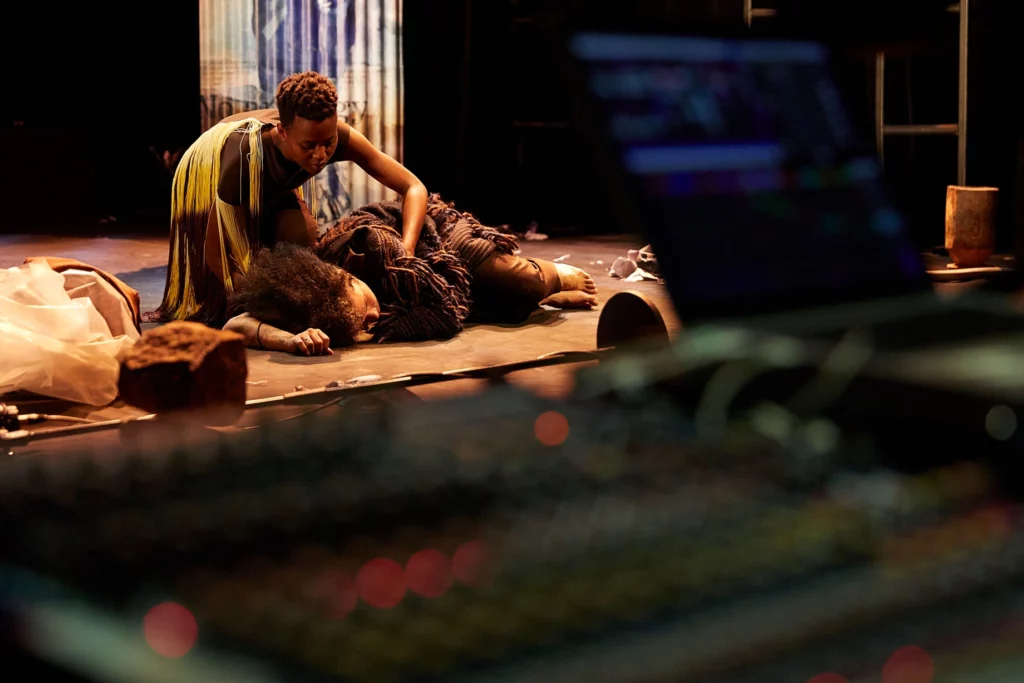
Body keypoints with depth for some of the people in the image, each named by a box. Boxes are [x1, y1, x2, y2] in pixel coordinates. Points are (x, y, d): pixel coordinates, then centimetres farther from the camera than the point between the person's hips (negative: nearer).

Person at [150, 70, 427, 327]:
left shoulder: (337, 136, -36)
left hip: (271, 186, 4)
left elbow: (414, 188, -34)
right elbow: (215, 252, -37)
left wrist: (405, 253, -51)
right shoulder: (246, 156, -46)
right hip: (209, 177, -4)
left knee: (299, 236, -22)